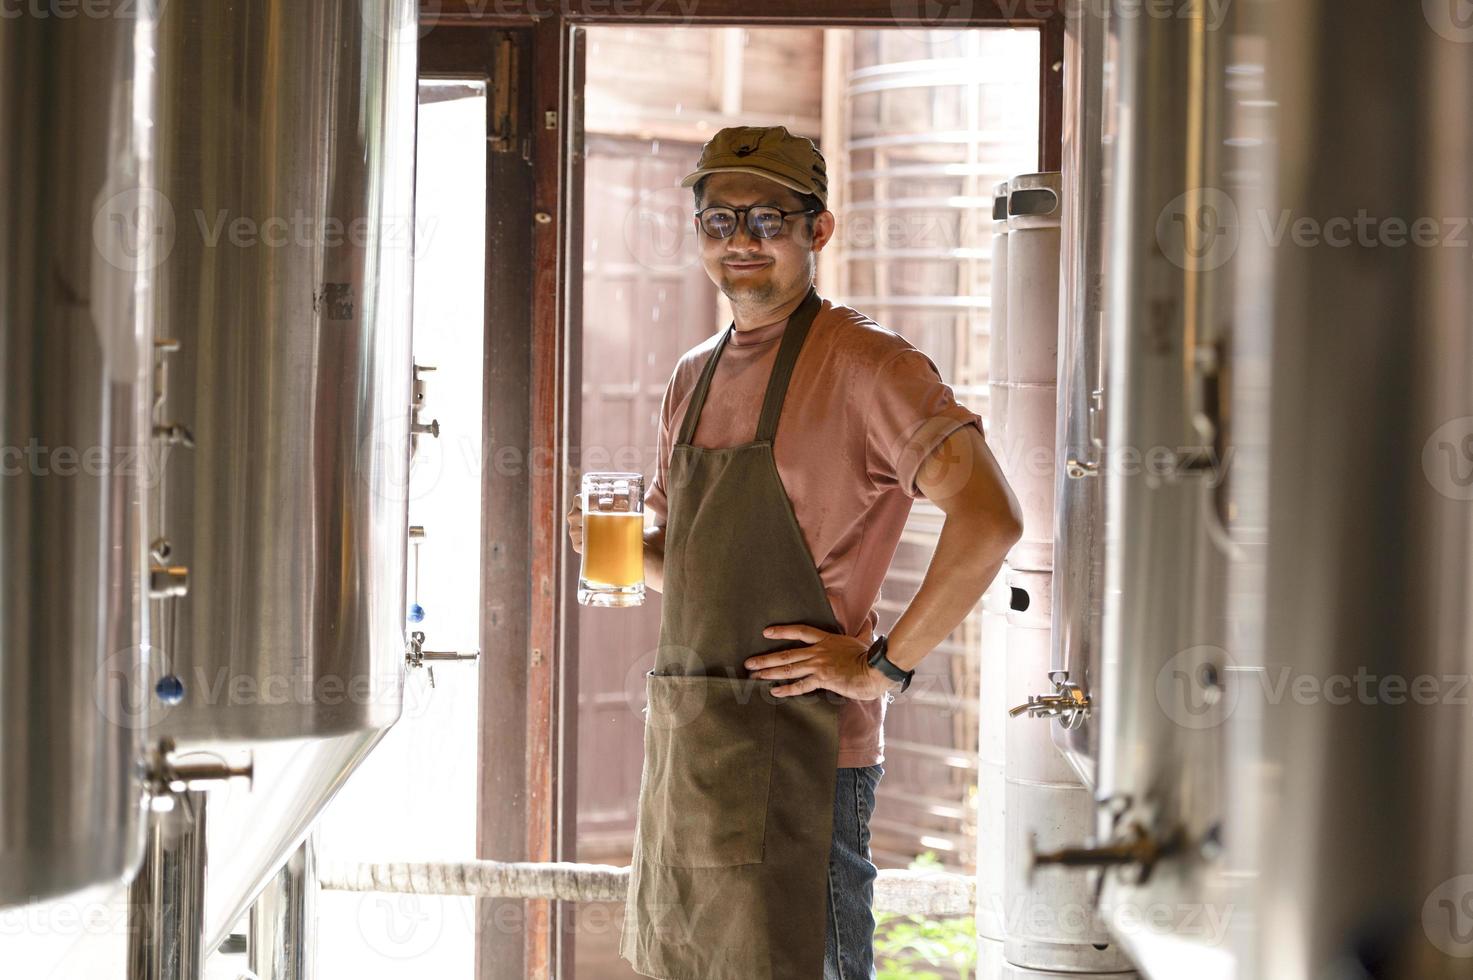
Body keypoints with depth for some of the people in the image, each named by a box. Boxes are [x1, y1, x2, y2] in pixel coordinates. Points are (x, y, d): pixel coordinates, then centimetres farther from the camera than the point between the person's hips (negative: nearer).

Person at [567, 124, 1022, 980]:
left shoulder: (863, 363, -9)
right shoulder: (696, 377, 16)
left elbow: (990, 518, -20)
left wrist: (885, 667, -17)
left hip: (798, 743, -8)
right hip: (683, 740, 8)